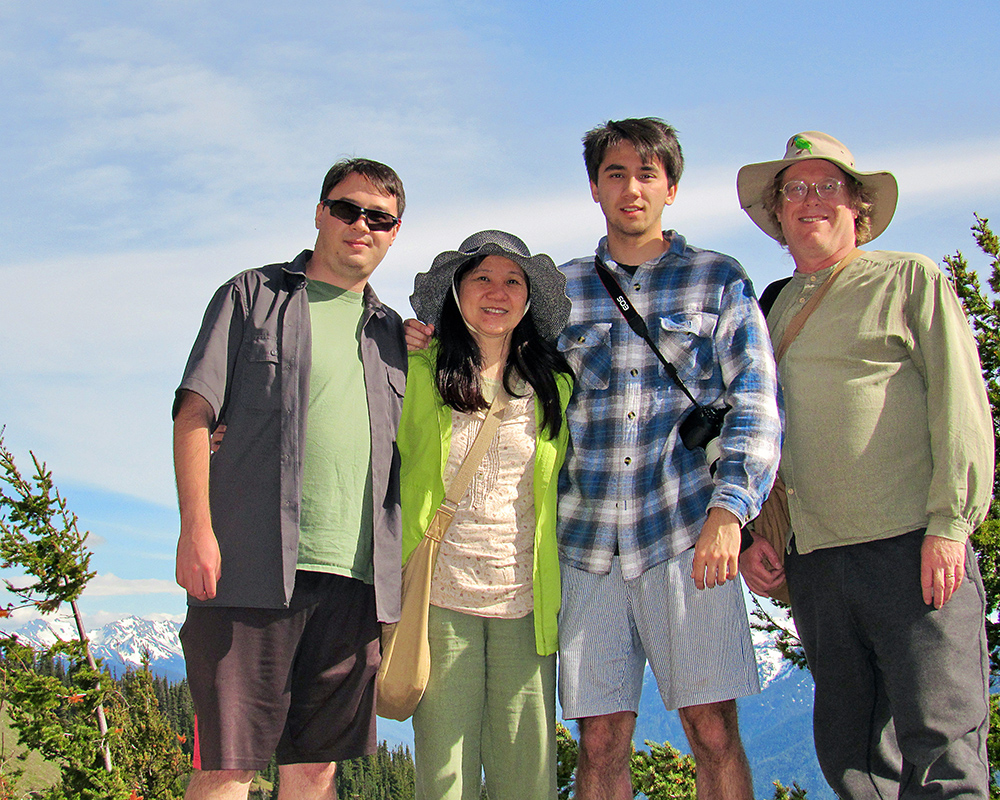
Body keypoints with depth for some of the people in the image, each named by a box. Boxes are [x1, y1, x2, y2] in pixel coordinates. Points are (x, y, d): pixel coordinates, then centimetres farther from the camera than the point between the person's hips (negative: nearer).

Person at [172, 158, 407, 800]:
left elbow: (408, 454, 24)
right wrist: (197, 528, -10)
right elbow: (195, 413, 0)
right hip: (252, 568, -4)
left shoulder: (393, 332, 21)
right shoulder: (252, 297, 9)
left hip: (356, 578, 4)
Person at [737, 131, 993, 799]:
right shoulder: (773, 310, 20)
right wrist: (754, 535, 8)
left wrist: (949, 524, -10)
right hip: (813, 561, 5)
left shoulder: (910, 279, 6)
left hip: (912, 547, -5)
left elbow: (961, 407, -1)